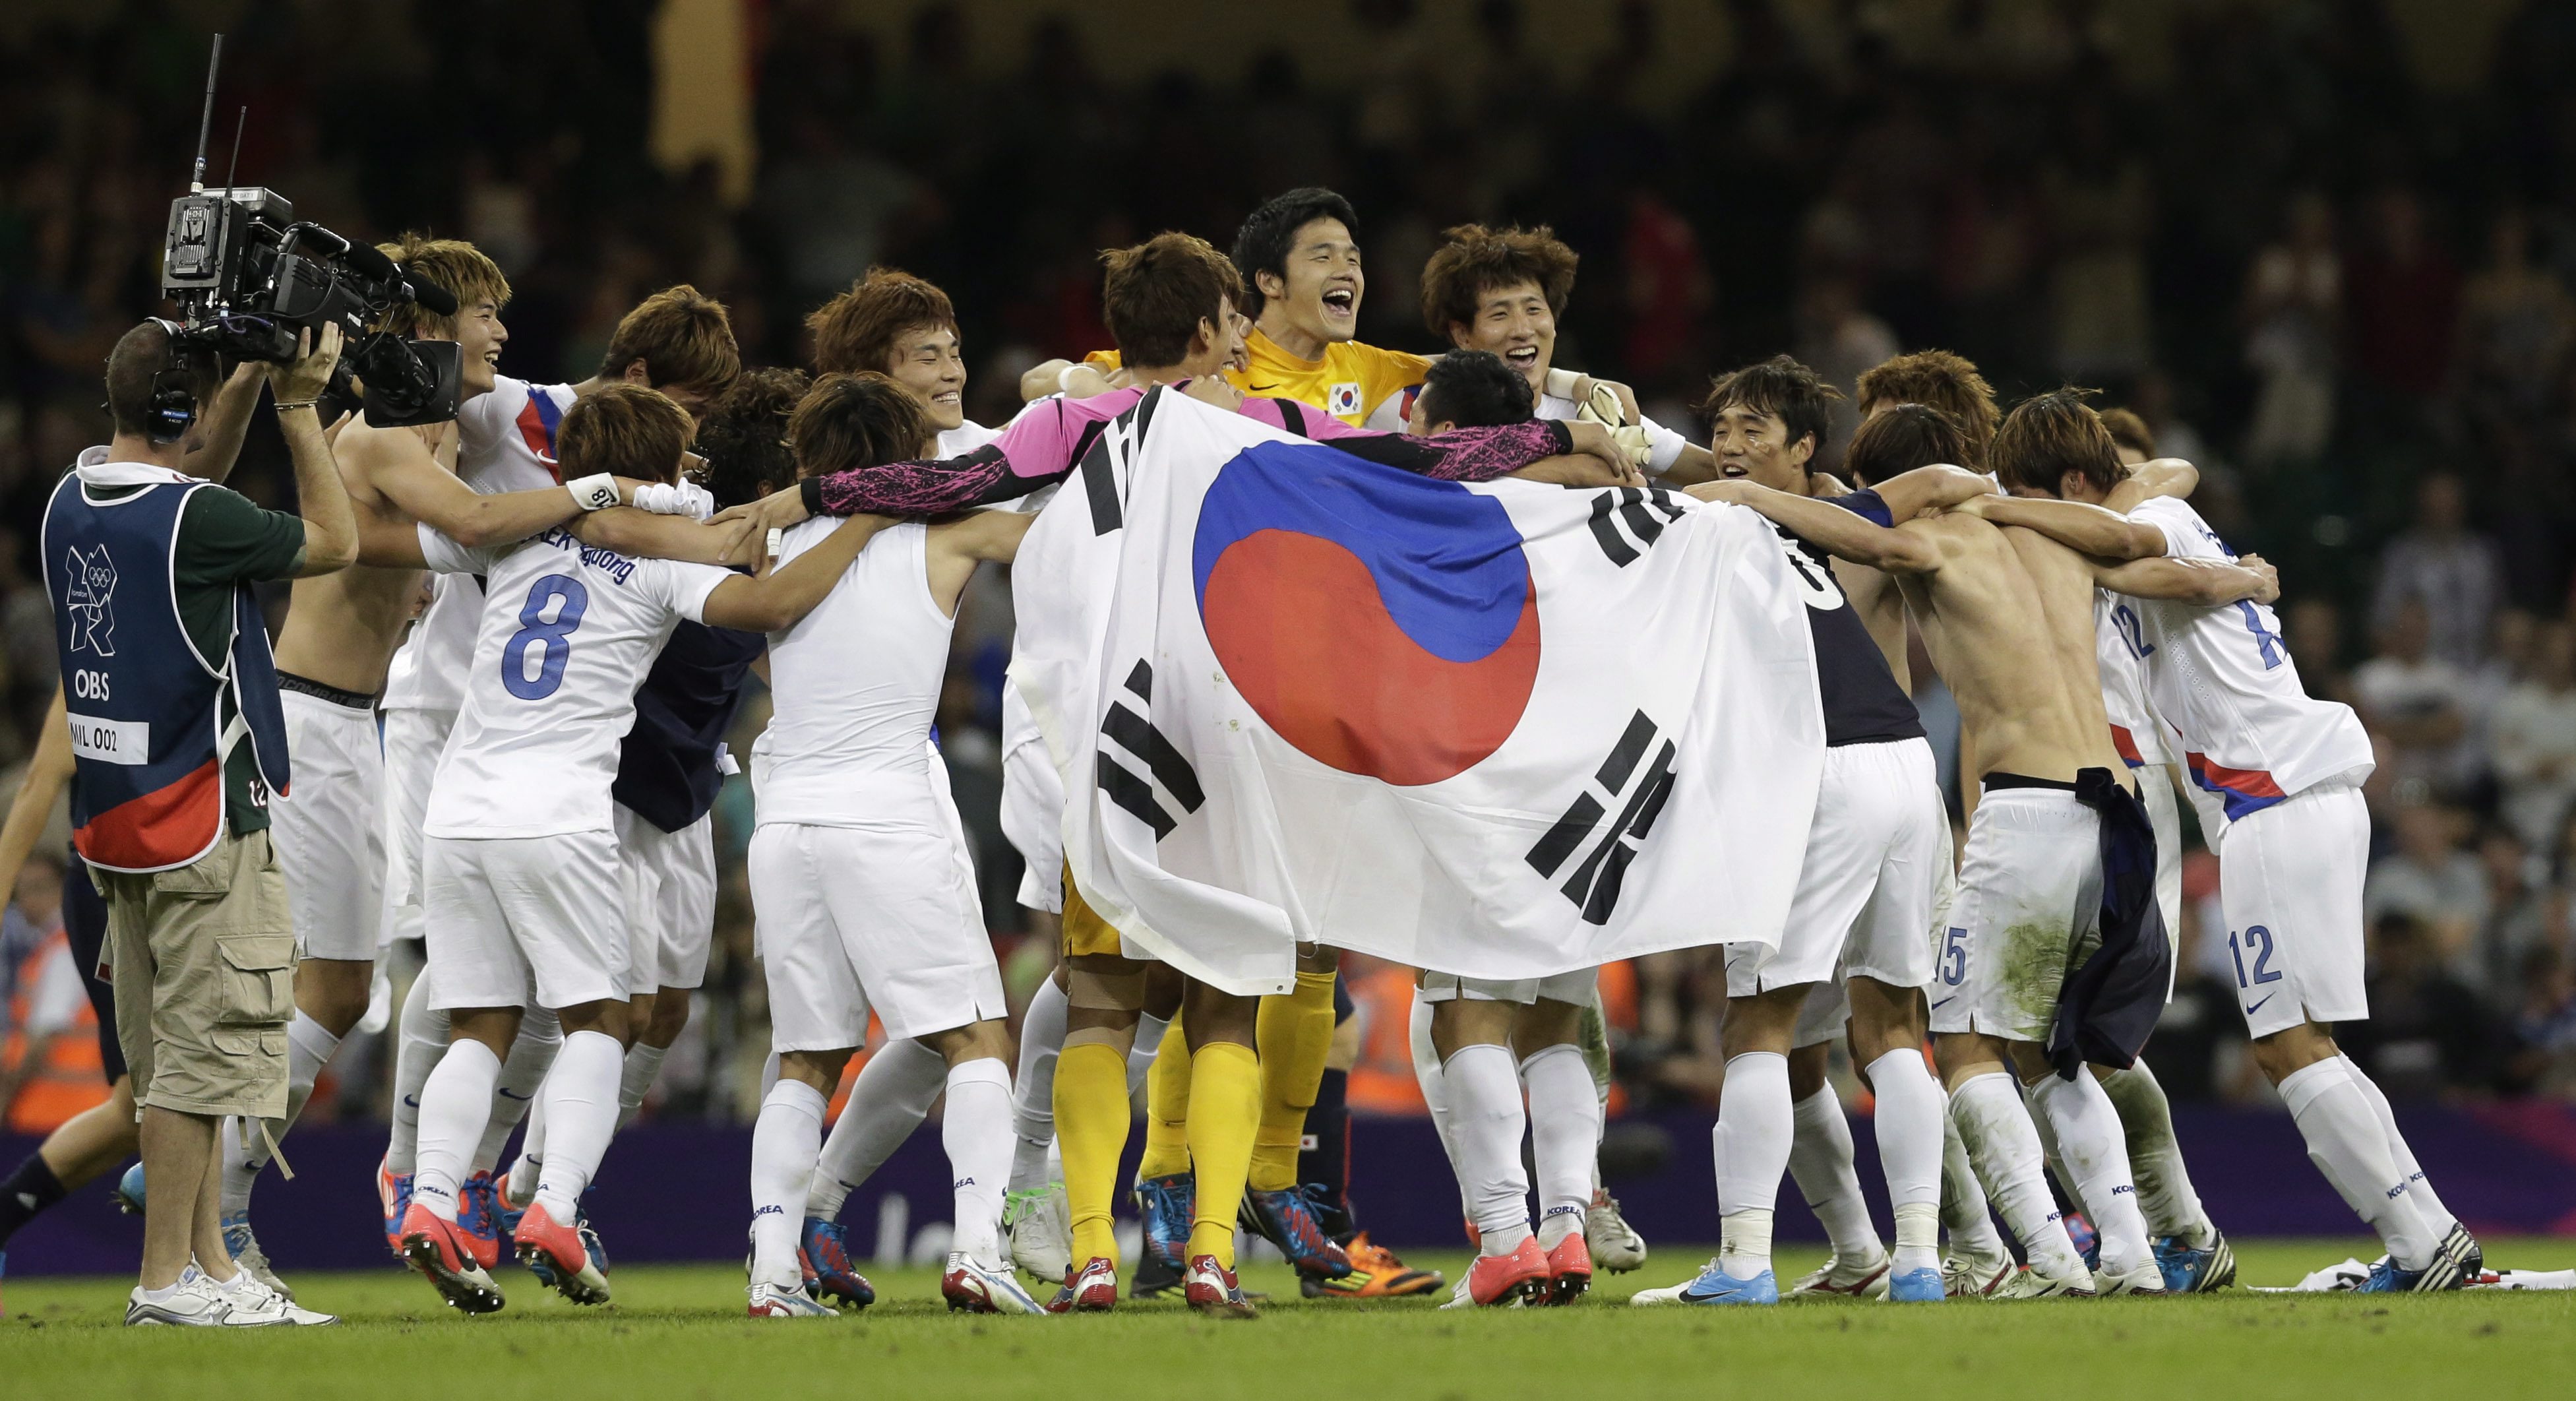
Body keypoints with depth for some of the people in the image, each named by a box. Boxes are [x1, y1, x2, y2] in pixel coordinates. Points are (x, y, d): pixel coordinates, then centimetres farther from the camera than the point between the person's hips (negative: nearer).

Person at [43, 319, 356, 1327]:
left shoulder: (71, 502, 5)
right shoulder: (196, 517, -19)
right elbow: (335, 541, -6)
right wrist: (299, 406, -2)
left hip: (114, 817, 9)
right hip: (203, 826, -9)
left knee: (170, 1057, 12)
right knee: (204, 1049, -4)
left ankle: (208, 1265, 16)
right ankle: (166, 1279, -4)